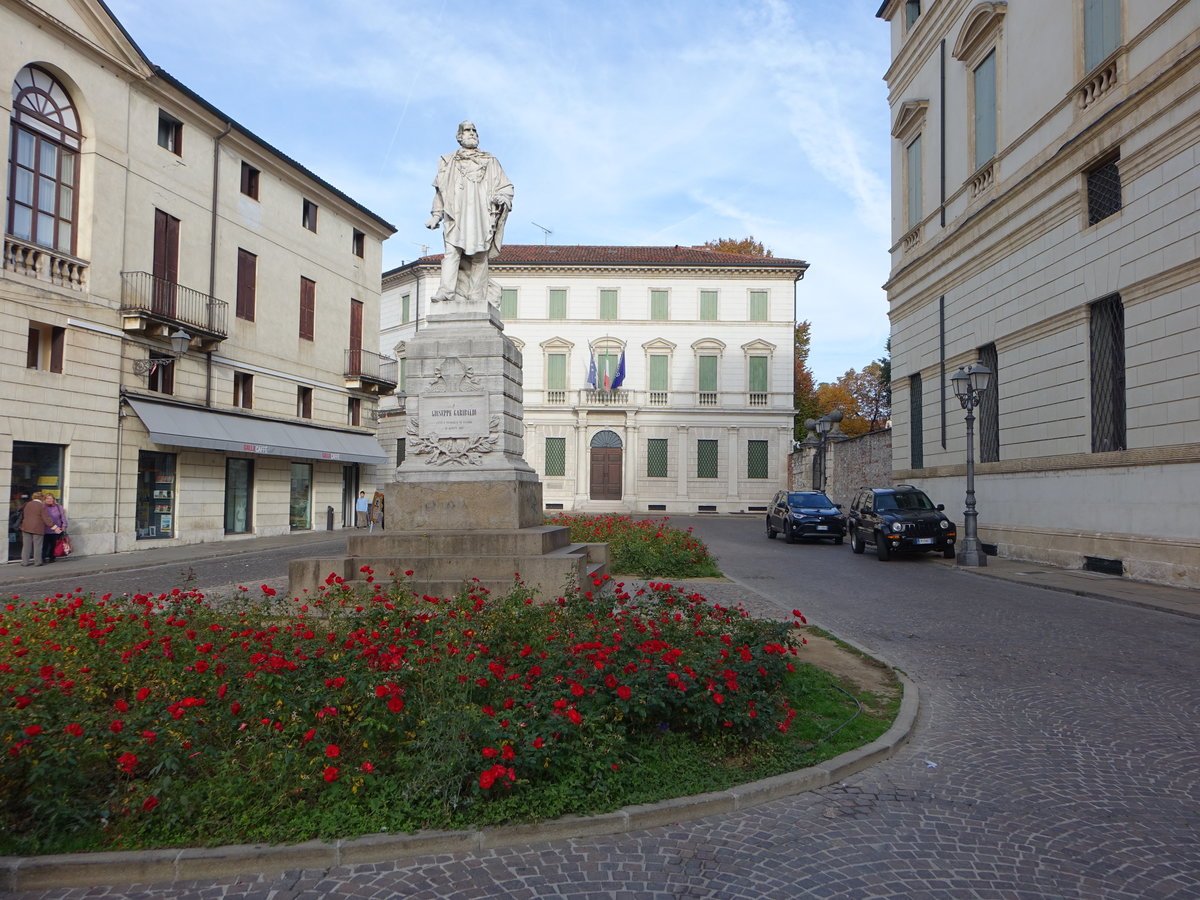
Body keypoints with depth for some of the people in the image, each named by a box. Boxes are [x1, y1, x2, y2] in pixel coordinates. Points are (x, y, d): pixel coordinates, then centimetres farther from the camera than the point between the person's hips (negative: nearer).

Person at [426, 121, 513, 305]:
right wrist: (436, 215, 12)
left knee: (479, 255, -9)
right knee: (452, 251, -17)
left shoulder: (490, 162, 23)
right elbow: (440, 191, 21)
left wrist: (502, 198, -6)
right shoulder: (448, 162, 24)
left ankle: (476, 298, -13)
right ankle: (447, 290, -28)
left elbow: (505, 186, 16)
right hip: (456, 214, 0)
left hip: (481, 213, 0)